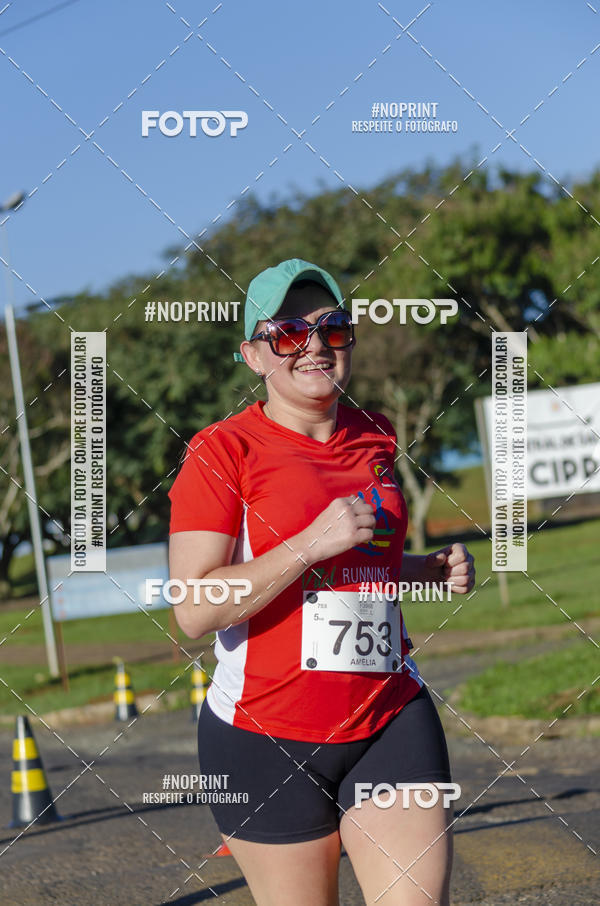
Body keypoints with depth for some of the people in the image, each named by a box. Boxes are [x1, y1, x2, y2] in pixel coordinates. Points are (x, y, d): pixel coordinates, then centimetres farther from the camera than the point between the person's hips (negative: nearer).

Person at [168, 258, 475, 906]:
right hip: (266, 736, -4)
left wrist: (429, 572, 8)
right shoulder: (222, 451, -7)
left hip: (391, 719, 4)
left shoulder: (375, 439, 10)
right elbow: (194, 610, -17)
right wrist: (313, 543, -21)